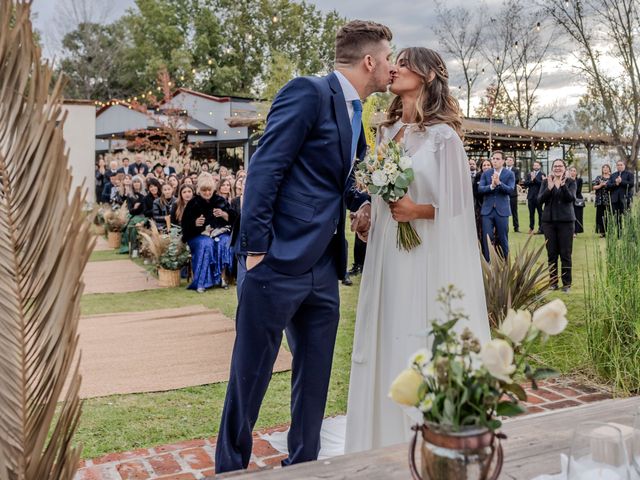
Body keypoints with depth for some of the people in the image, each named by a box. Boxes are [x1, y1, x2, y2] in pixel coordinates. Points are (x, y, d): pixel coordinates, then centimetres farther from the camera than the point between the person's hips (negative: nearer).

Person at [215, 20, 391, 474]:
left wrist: (362, 202, 6)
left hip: (323, 271, 8)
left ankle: (302, 465, 33)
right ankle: (230, 467, 25)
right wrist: (255, 248, -18)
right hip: (278, 264, -8)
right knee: (250, 378, 5)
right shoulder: (307, 92, -9)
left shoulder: (355, 113, 16)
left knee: (315, 379, 16)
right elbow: (264, 170, -15)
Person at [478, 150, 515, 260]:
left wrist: (499, 183, -25)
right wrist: (491, 186, -22)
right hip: (487, 210, 1)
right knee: (486, 239, -2)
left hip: (502, 211, -1)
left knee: (502, 240, 7)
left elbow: (511, 190, -11)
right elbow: (480, 189, -5)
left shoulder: (509, 174, 2)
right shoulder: (485, 174, 7)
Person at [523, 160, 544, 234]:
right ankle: (531, 228, 16)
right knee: (531, 213, 9)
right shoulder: (529, 174, 13)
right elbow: (525, 184, 3)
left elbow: (542, 183, -14)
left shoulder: (542, 174, 0)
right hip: (531, 196, 4)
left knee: (540, 213, 0)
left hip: (538, 197, -4)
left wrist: (534, 179, -15)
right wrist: (531, 180, -12)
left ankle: (541, 228, 3)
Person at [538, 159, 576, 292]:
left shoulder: (570, 181, 1)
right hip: (549, 221, 2)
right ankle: (553, 282, 14)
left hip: (566, 221, -2)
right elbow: (540, 200, -4)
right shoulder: (546, 181, 5)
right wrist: (549, 187, -20)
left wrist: (563, 185, -28)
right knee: (551, 254, 6)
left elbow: (571, 198, -14)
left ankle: (567, 283, 8)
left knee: (566, 254, 0)